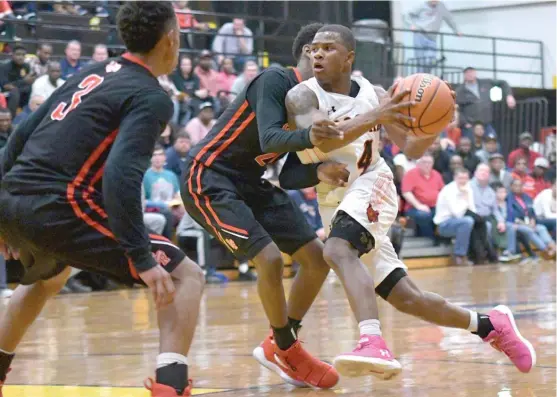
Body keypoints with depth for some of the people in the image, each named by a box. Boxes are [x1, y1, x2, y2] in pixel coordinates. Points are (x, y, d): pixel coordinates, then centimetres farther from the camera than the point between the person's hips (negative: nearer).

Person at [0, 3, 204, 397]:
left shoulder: (92, 73, 19)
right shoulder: (151, 97, -4)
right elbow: (120, 177, -19)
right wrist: (143, 259, -20)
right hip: (58, 207, -8)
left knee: (49, 279, 40)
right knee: (185, 275, -1)